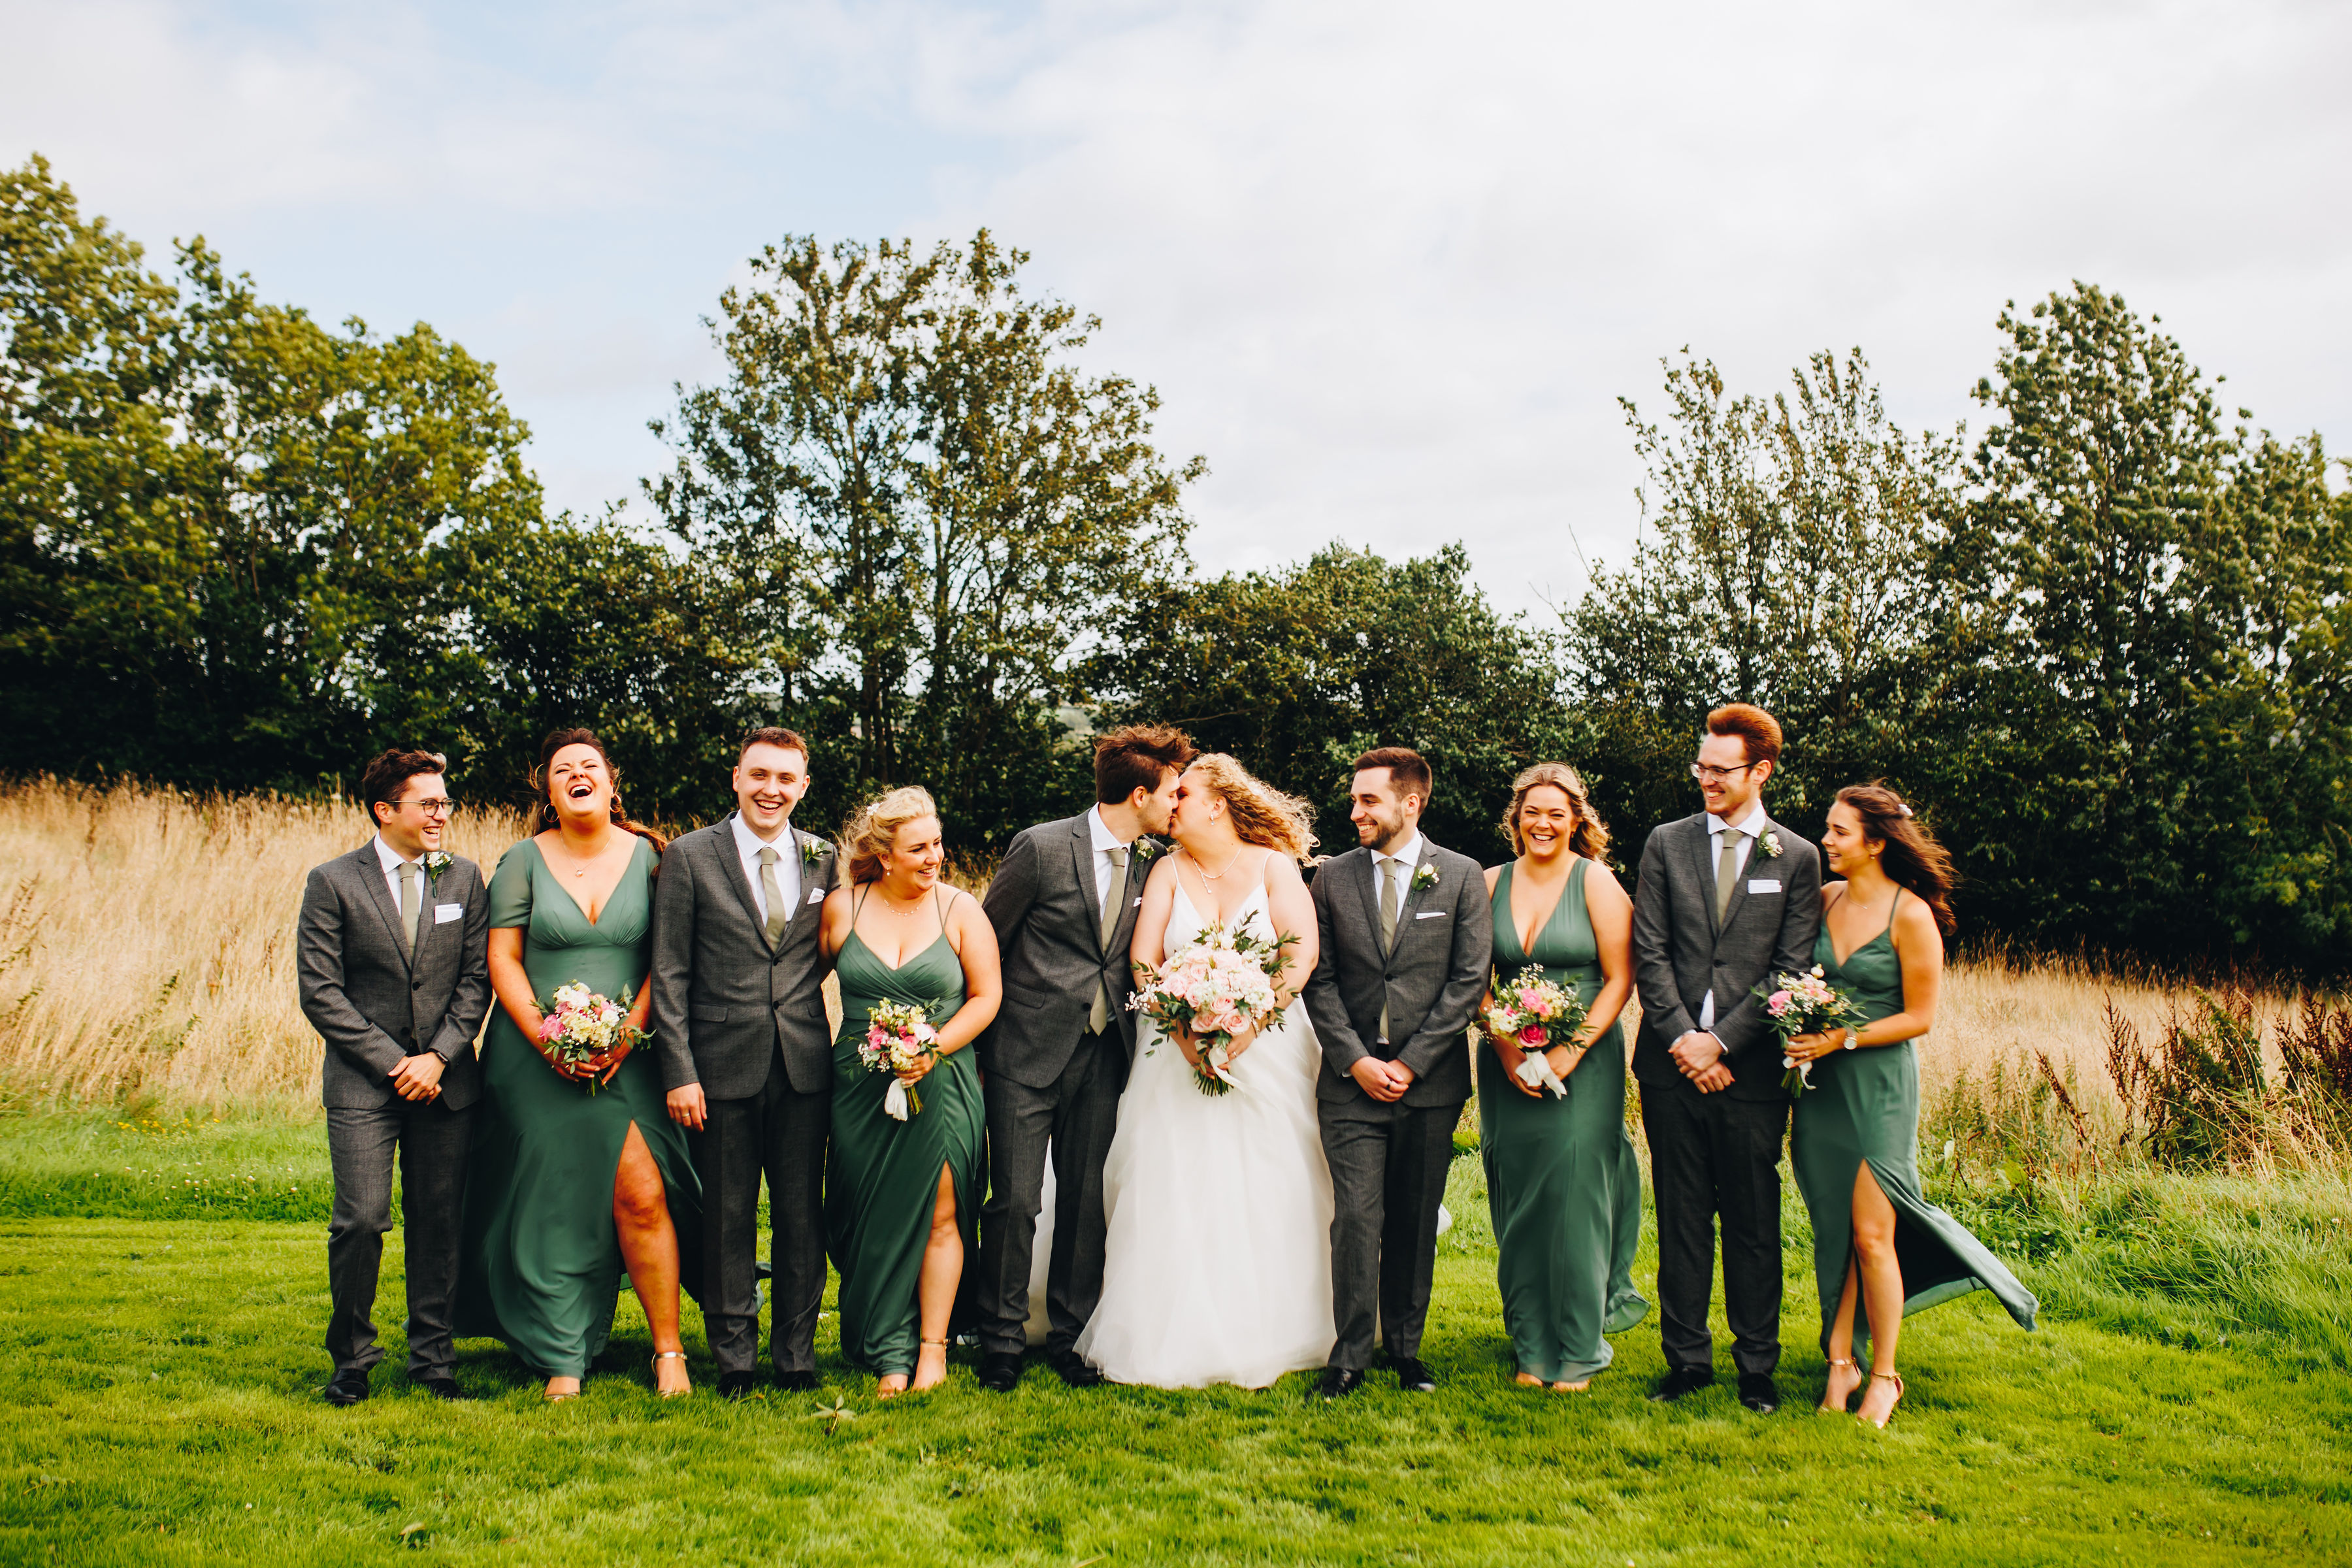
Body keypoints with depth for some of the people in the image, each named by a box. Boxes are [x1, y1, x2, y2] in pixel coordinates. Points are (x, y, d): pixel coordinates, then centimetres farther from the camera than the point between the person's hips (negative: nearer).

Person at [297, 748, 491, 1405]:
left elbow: (476, 979, 5)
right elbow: (320, 992, -5)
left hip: (445, 1079, 3)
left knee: (438, 1222, 6)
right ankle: (351, 1358, 13)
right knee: (361, 1221, -7)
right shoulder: (332, 883, -2)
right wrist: (391, 1060, -11)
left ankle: (432, 1356, 19)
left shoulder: (465, 878, 7)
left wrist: (439, 1056, -8)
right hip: (363, 1080, -2)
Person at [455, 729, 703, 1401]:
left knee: (641, 1195, -10)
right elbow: (502, 960, 1)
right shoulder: (524, 861, 4)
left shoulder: (648, 856, 4)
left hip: (629, 1057, -1)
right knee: (553, 1207, 3)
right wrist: (547, 1041, -11)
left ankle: (669, 1352, 2)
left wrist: (628, 1032, -12)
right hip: (540, 1060, 1)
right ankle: (562, 1362, 13)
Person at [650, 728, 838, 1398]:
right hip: (723, 1065, -2)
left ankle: (797, 1354, 21)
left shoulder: (823, 858, 7)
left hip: (803, 1066, 2)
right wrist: (679, 1072, -8)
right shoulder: (690, 856, -1)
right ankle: (734, 1357, 19)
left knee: (802, 1216, 8)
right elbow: (669, 974, -3)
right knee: (728, 1219, 6)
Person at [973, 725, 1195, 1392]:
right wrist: (981, 1036, 3)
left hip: (1103, 1055, 5)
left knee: (1087, 1199, 9)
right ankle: (1002, 1339, 13)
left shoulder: (1150, 864, 4)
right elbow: (986, 942, -2)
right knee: (1016, 1200, -3)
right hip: (1028, 1052, -5)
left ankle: (1070, 1337, 22)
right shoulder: (1041, 847, -11)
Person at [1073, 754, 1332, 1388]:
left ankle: (1266, 1339, 10)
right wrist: (1184, 1029, -17)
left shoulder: (1274, 865, 2)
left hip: (1268, 1046, -1)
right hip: (1178, 1048, 2)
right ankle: (1176, 1341, 2)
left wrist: (1248, 1022, -21)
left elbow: (1304, 950, -9)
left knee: (1269, 1190, -1)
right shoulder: (1169, 870, 8)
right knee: (1172, 1189, -4)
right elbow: (1144, 960, -2)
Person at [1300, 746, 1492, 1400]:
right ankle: (1349, 1358, 4)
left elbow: (1469, 979, -3)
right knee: (1357, 1217, -5)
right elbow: (1320, 979, 4)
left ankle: (1406, 1349, 21)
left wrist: (1410, 1064, -9)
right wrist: (1357, 1061, -7)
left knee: (1414, 1222, 8)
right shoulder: (1333, 877, 6)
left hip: (1431, 1079, 0)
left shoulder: (1462, 876, 1)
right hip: (1351, 1078, 1)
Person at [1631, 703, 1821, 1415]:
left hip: (1751, 1065, -1)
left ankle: (1757, 1366, 17)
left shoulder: (1797, 858, 4)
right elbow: (1649, 952, 3)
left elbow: (1792, 969, -2)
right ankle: (1687, 1358, 18)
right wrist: (1682, 1037, -8)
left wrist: (1722, 1041, -10)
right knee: (1681, 1219, 7)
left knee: (1754, 1222, 6)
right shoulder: (1667, 844, 8)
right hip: (1673, 1062, 1)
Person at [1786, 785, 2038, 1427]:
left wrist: (1843, 1039, -15)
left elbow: (1919, 1016, -8)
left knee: (1872, 1235, -4)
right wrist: (1800, 1026, -1)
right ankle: (1840, 1362, 18)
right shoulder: (1827, 899, 6)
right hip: (1821, 1084, 5)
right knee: (1833, 1232, 8)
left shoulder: (1911, 914, -10)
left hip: (1880, 1084, -5)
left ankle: (1884, 1377, 10)